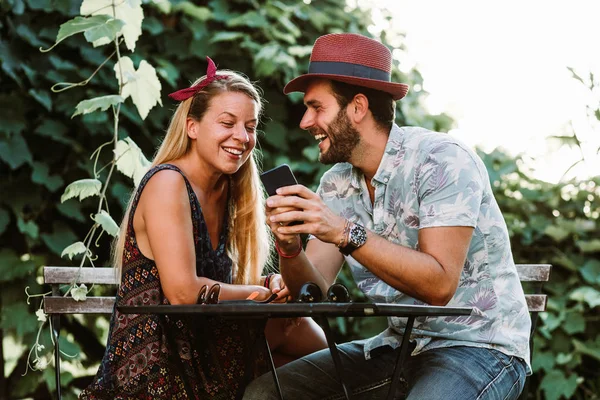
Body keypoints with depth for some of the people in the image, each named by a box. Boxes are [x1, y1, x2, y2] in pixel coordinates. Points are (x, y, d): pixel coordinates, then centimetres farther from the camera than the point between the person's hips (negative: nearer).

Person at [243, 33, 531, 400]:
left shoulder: (441, 160, -16)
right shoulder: (336, 184, 5)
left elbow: (439, 284, -25)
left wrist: (346, 233, -33)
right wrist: (290, 248, -21)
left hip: (478, 346, -6)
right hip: (397, 348, 7)